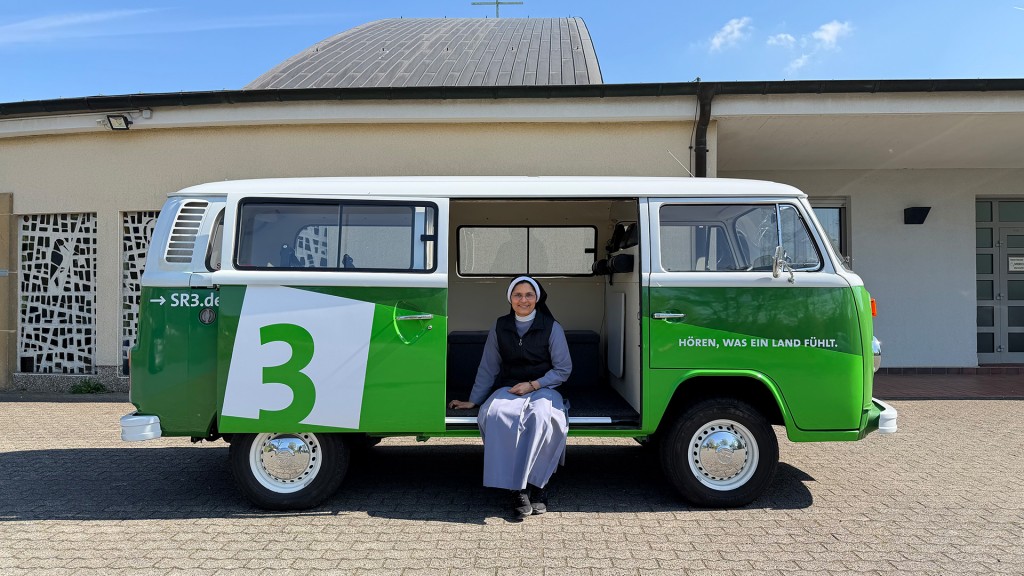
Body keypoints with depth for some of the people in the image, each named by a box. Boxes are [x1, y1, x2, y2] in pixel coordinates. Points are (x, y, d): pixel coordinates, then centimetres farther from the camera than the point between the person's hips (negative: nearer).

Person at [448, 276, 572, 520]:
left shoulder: (552, 328, 1)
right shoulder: (500, 327, 9)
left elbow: (563, 370, 2)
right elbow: (488, 369, 14)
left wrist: (533, 385, -10)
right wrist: (473, 400, 12)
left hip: (543, 389, -2)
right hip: (508, 389, 2)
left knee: (540, 416, -37)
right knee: (496, 415, -33)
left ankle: (535, 483, -24)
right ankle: (518, 489, -30)